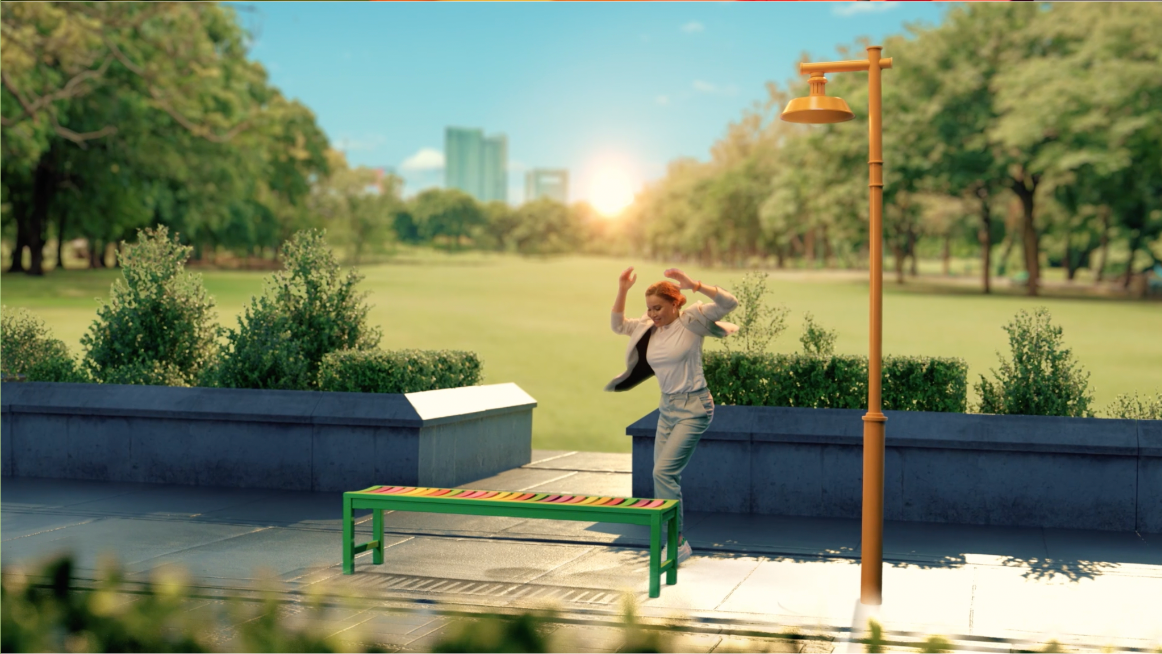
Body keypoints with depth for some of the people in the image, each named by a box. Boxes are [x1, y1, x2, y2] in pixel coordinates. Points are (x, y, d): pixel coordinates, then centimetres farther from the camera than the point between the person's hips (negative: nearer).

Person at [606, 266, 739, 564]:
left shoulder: (691, 321, -10)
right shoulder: (648, 327, 8)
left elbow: (729, 303, -20)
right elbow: (618, 325, 19)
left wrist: (694, 285, -29)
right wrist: (622, 291, 6)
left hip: (693, 407, -8)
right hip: (667, 407, 8)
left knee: (664, 471, -16)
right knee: (664, 475, 8)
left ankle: (677, 542, -8)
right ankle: (674, 541, 18)